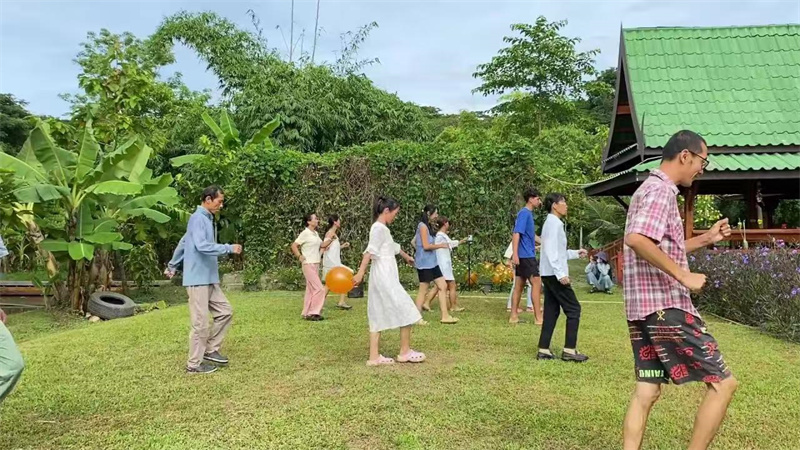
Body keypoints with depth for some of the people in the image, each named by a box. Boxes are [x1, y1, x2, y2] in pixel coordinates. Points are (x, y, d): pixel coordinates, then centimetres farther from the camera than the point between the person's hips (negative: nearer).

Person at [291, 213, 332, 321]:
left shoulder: (316, 233, 11)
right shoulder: (305, 233, -13)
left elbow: (322, 245, 17)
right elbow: (294, 246, -12)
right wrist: (300, 257, -14)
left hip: (316, 264, 9)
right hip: (308, 265, -9)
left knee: (311, 290, 11)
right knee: (319, 289, -11)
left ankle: (306, 313, 17)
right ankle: (313, 313, -4)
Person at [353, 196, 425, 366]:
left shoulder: (382, 228, 18)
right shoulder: (379, 228, -11)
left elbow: (393, 246, 37)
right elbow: (370, 251, -24)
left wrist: (406, 256, 53)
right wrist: (360, 273, -33)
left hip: (384, 277, 10)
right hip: (384, 277, -10)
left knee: (379, 316, 7)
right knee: (405, 310, -2)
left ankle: (374, 357, 8)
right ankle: (405, 352, 8)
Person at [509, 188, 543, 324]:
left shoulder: (528, 213, 17)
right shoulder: (524, 213, -12)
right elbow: (517, 233, -20)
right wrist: (515, 254, -26)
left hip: (524, 256, 9)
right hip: (526, 256, -9)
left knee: (519, 286, 9)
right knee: (537, 284, -6)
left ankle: (514, 316, 11)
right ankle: (538, 318, -2)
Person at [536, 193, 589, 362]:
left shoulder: (551, 223, 18)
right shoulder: (555, 223, -12)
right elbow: (551, 251, -21)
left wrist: (575, 253, 20)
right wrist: (561, 273, -24)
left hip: (549, 274, 10)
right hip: (554, 274, -10)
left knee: (551, 311, 9)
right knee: (573, 309, -4)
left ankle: (543, 350, 9)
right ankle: (569, 350, -3)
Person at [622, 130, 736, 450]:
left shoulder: (650, 189, 21)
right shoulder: (661, 191, -12)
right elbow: (637, 240, -29)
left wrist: (706, 239, 22)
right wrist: (684, 276, -23)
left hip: (643, 308, 10)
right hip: (665, 307, -10)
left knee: (647, 391, 10)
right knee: (722, 383, 1)